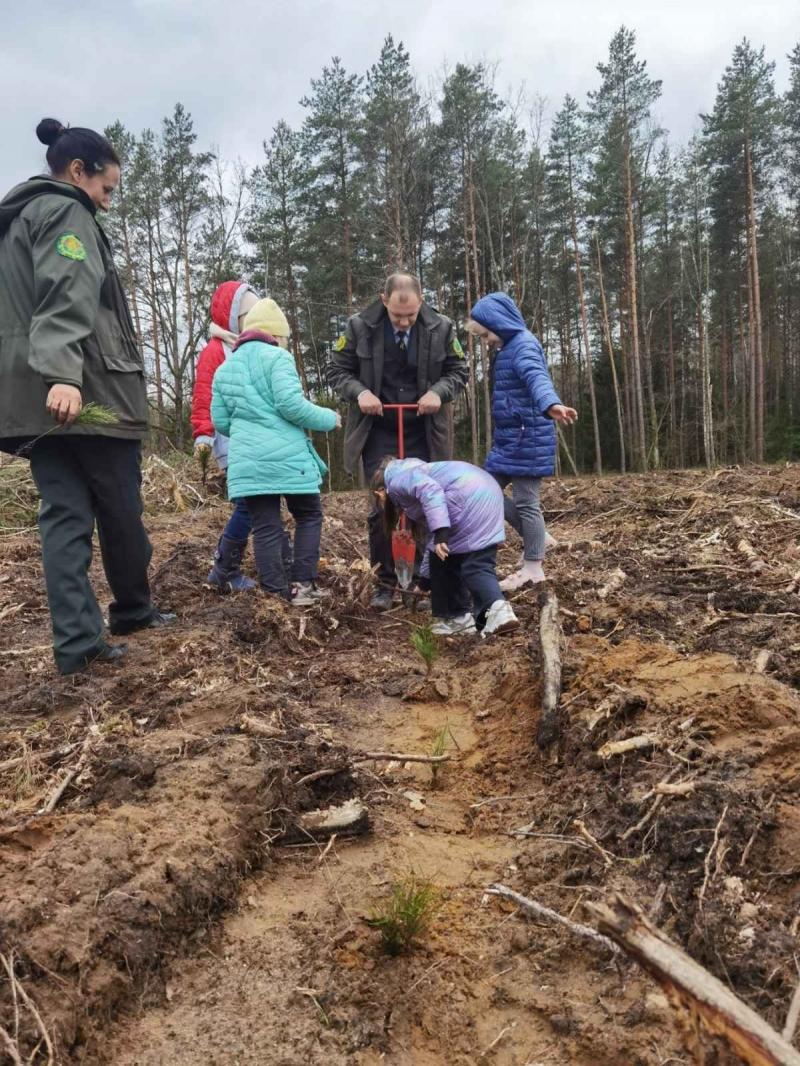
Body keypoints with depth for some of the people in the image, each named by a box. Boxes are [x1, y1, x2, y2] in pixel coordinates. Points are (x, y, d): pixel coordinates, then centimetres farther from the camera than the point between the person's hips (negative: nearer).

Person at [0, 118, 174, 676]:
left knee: (64, 513, 2)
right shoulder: (66, 213, -4)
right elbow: (66, 297, -21)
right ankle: (133, 609, 21)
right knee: (120, 508, 6)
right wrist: (63, 372, -32)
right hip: (84, 388, -9)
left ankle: (77, 641, -1)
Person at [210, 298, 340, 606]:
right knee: (309, 516, 12)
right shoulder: (276, 357, -3)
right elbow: (291, 405, -15)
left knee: (265, 528, 6)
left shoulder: (224, 369, 17)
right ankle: (302, 585, 8)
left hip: (246, 462, 5)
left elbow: (220, 422, 17)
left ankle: (275, 594, 5)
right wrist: (328, 418, 0)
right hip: (288, 457, -5)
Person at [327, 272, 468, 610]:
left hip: (424, 434, 1)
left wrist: (439, 392, -16)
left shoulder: (441, 328, -6)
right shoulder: (359, 327, -8)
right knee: (382, 508, 1)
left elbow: (458, 370, 4)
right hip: (378, 434, 0)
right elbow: (337, 371, 1)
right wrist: (359, 392, -19)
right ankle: (385, 583, 14)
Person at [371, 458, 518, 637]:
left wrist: (440, 532, -21)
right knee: (479, 563, 8)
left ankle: (455, 618, 15)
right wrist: (424, 579, 49)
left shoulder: (396, 481, 10)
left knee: (443, 559, 7)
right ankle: (497, 607, -12)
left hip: (467, 495, -9)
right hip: (487, 491, 9)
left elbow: (430, 489, -13)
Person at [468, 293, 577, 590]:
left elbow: (537, 378, -36)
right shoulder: (509, 347, 15)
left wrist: (551, 404, -55)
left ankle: (533, 568, 8)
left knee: (526, 502, -3)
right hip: (509, 437, 10)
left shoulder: (523, 345, -15)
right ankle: (537, 539, 22)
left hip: (527, 437, -10)